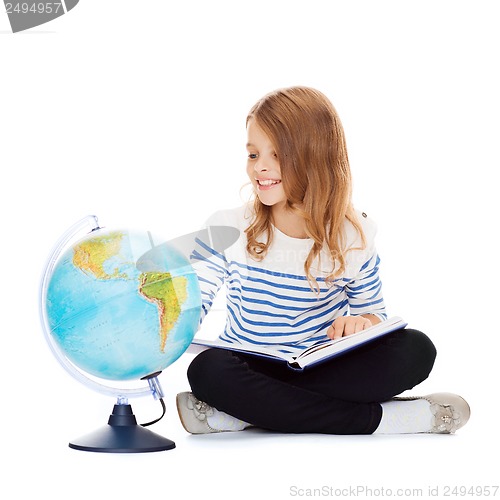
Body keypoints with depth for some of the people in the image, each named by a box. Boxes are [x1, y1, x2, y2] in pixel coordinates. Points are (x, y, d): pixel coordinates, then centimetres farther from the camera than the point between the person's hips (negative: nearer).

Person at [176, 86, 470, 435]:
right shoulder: (227, 230, -5)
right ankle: (377, 418, -30)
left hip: (325, 372, 1)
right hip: (250, 373, -1)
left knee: (415, 350, -24)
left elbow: (375, 314, 7)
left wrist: (362, 322, -17)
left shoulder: (354, 237, -3)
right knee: (208, 369, -35)